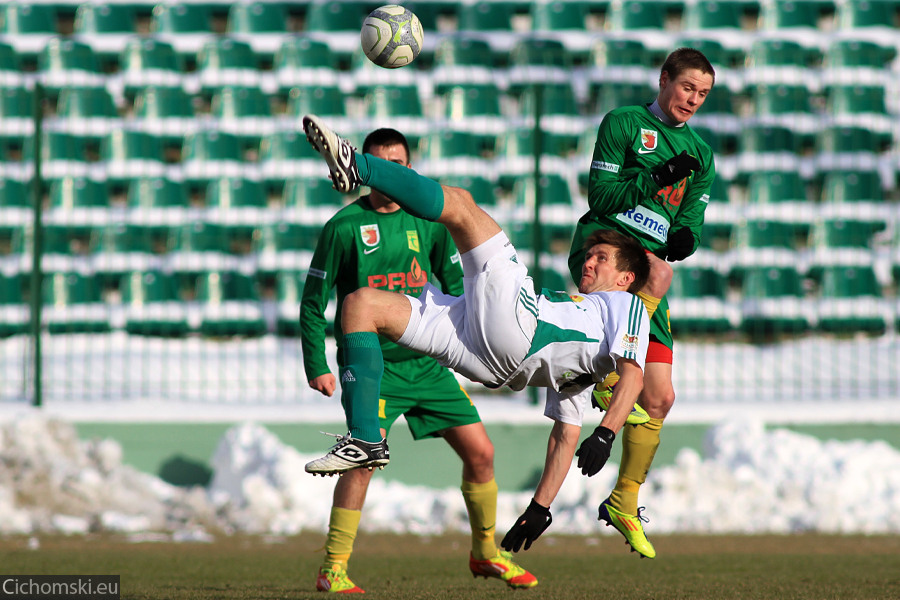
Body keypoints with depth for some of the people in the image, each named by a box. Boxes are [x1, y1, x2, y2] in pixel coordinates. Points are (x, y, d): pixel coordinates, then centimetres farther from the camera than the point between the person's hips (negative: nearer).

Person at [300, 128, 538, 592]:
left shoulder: (429, 221, 7)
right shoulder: (344, 227, -5)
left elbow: (455, 285, 17)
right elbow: (313, 302, -1)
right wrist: (316, 367, -7)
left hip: (427, 362, 5)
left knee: (480, 451, 2)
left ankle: (485, 552, 23)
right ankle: (333, 568, -13)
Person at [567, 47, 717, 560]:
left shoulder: (700, 154, 18)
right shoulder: (624, 123, 2)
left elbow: (690, 222, 15)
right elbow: (601, 194, -6)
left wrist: (686, 237, -9)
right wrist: (658, 177, -17)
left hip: (649, 271, 5)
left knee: (660, 398, -1)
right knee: (658, 269, -40)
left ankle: (625, 502, 13)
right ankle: (611, 373, -31)